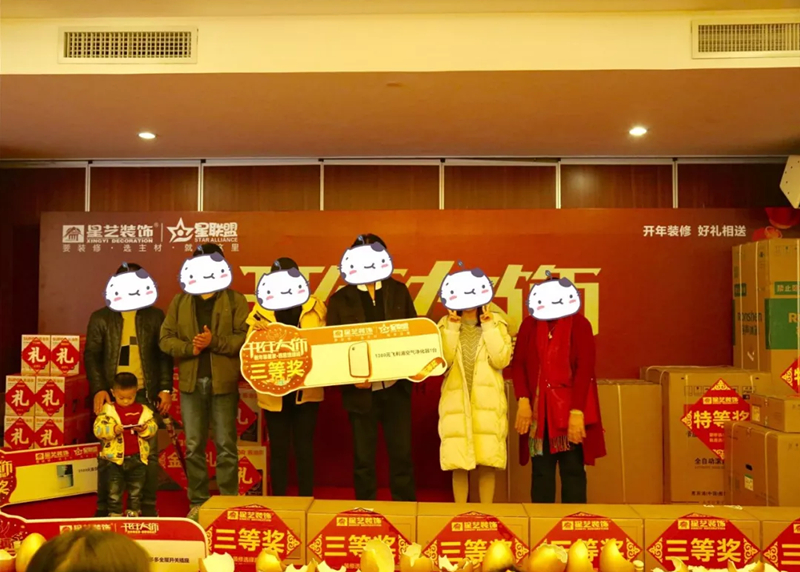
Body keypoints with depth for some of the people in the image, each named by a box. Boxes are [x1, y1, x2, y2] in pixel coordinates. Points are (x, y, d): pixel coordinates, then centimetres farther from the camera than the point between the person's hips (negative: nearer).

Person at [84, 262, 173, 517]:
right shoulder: (100, 317, 9)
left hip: (145, 394, 0)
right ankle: (104, 508, 15)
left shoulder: (155, 316, 10)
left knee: (149, 453, 3)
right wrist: (98, 389, -10)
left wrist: (165, 389, -2)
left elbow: (164, 354, 7)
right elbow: (91, 355, 3)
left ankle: (148, 507, 12)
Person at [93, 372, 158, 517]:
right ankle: (114, 514, 21)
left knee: (136, 489, 15)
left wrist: (145, 429, -19)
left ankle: (133, 513, 30)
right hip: (115, 458, -2)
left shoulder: (143, 410, 1)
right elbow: (98, 429, -11)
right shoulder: (108, 410, -4)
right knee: (114, 491, 9)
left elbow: (153, 428, 2)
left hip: (137, 458, 2)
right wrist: (112, 429, -28)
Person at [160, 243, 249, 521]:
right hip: (191, 382, 3)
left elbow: (245, 337, -7)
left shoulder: (235, 300, 3)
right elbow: (166, 338, 5)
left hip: (224, 381, -3)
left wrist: (214, 342, -17)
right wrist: (190, 347, -12)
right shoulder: (180, 301, 12)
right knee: (193, 446, 8)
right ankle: (198, 502, 18)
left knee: (226, 445, 3)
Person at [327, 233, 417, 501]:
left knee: (402, 454, 9)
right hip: (361, 391, -1)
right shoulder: (340, 299, 0)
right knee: (363, 458, 9)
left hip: (396, 387, 1)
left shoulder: (398, 291, 5)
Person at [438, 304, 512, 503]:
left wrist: (489, 327, -9)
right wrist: (452, 328, -9)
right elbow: (442, 360, -7)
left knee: (487, 463, 1)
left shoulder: (496, 323, 6)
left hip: (488, 402, 0)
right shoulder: (446, 324, 7)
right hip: (456, 401, 0)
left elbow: (501, 360, -8)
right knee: (458, 463, 2)